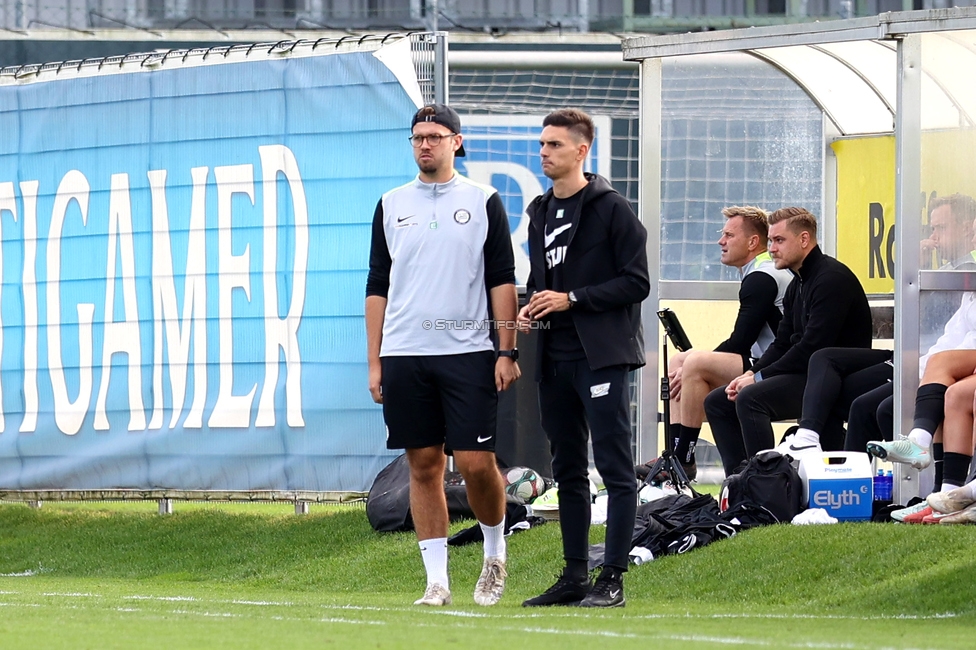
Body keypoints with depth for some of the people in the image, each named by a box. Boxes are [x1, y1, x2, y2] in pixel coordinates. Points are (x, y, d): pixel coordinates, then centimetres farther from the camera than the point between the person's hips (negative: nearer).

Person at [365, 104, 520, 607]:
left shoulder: (483, 202, 5)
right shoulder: (391, 206, 11)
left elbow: (502, 281, 3)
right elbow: (378, 286, 12)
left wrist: (507, 352, -5)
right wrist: (374, 362, 6)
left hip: (467, 353, -2)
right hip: (404, 354, 2)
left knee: (476, 462, -9)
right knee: (423, 466, 2)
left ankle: (495, 553, 16)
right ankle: (437, 580, 5)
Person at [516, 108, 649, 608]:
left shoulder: (611, 209, -6)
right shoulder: (540, 212, 17)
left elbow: (636, 283, -10)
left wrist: (572, 299, -15)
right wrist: (529, 309, 7)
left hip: (601, 356, -8)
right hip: (555, 359, 8)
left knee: (615, 468, -7)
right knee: (567, 470, 11)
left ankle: (613, 579, -8)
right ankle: (574, 575, 16)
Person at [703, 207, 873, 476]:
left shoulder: (831, 278, -15)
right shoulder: (798, 284, 16)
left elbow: (813, 348, -22)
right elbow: (782, 344, 17)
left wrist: (760, 377, -16)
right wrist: (751, 374, -2)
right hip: (804, 375, 11)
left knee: (751, 398, -29)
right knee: (717, 402, 6)